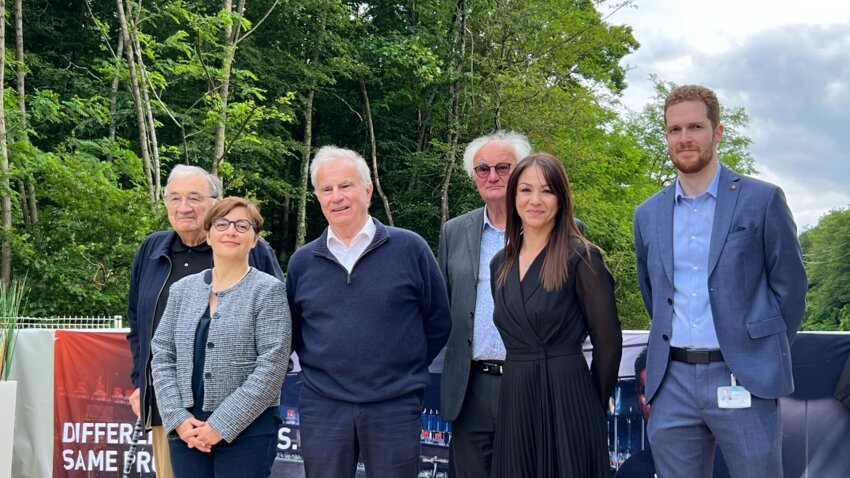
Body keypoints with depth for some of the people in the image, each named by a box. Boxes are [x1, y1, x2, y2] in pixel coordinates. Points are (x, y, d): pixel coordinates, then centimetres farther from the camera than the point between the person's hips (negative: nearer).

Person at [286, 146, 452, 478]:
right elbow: (293, 331, 17)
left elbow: (438, 322, 3)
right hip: (322, 407, 2)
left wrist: (406, 371, 3)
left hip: (395, 407, -2)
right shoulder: (302, 261, 6)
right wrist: (321, 371, 9)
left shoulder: (410, 248, -2)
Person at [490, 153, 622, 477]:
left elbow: (608, 341, -7)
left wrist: (593, 406, 1)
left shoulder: (581, 257, -9)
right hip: (514, 402, 6)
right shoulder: (501, 264, 9)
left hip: (566, 402, -5)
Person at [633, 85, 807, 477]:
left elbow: (789, 285, 2)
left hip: (743, 380, -3)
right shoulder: (648, 215, 10)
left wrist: (768, 353, 5)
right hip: (672, 382, 4)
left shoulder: (762, 200, -1)